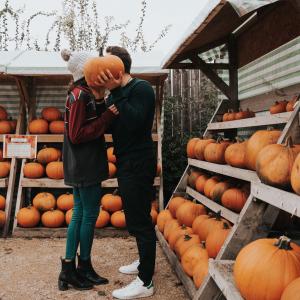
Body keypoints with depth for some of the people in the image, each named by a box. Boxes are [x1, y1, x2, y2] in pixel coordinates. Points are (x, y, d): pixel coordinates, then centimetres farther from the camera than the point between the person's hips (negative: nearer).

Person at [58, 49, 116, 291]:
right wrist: (107, 116, -18)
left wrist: (100, 102, 0)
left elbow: (96, 124, 10)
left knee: (80, 214, 12)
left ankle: (69, 269, 20)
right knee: (90, 215, 2)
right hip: (86, 165, -9)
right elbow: (77, 135, -18)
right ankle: (83, 268, 16)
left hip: (81, 166, 9)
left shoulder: (84, 94, 13)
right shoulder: (80, 95, -15)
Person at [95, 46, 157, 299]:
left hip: (138, 164, -10)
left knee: (139, 220, -6)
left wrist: (115, 92, -23)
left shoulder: (141, 88, -12)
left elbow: (134, 122, -25)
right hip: (127, 163, 10)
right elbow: (107, 127, 11)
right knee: (137, 218, 19)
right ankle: (144, 263, 36)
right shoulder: (118, 93, 15)